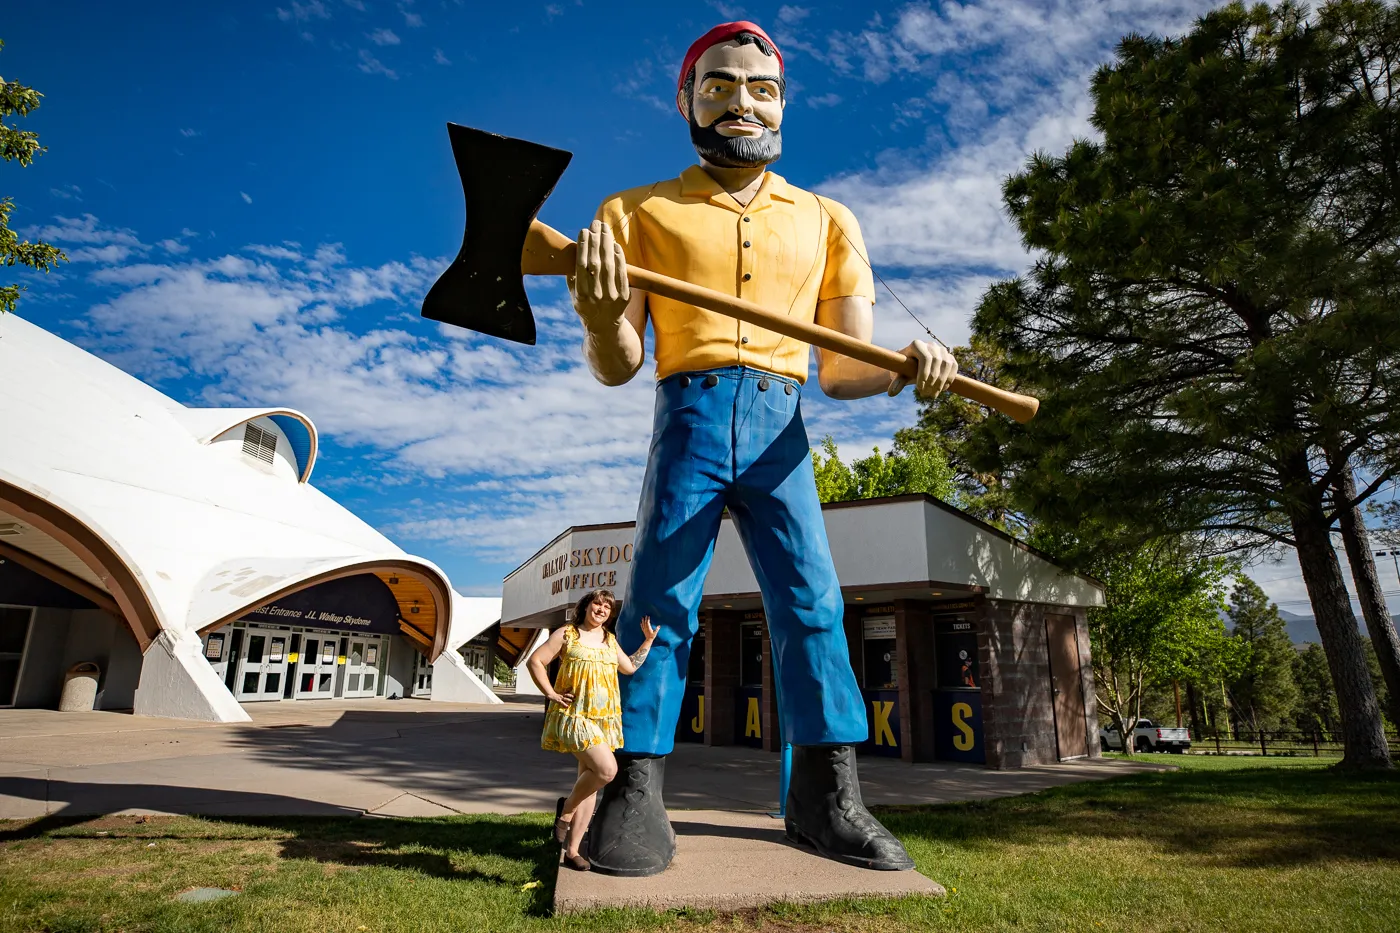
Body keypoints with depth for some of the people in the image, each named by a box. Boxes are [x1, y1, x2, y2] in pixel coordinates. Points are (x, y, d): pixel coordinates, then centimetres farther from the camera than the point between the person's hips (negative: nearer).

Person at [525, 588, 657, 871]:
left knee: (589, 782, 7)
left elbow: (630, 667, 17)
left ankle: (572, 851, 18)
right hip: (574, 716, -6)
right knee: (607, 768, -23)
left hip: (604, 719, 6)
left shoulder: (610, 639, 16)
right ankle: (566, 810, 2)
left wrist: (648, 640, 13)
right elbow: (535, 661, -2)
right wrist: (551, 693, -9)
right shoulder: (566, 633, -1)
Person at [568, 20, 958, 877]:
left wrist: (904, 370, -11)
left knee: (812, 600, -3)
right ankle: (637, 789, 5)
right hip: (690, 417, -1)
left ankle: (828, 793, 8)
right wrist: (599, 315, -18)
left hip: (781, 427, 2)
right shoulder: (639, 213, 12)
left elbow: (843, 371, 12)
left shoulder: (827, 221, 16)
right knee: (661, 598, -5)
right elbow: (617, 367, 4)